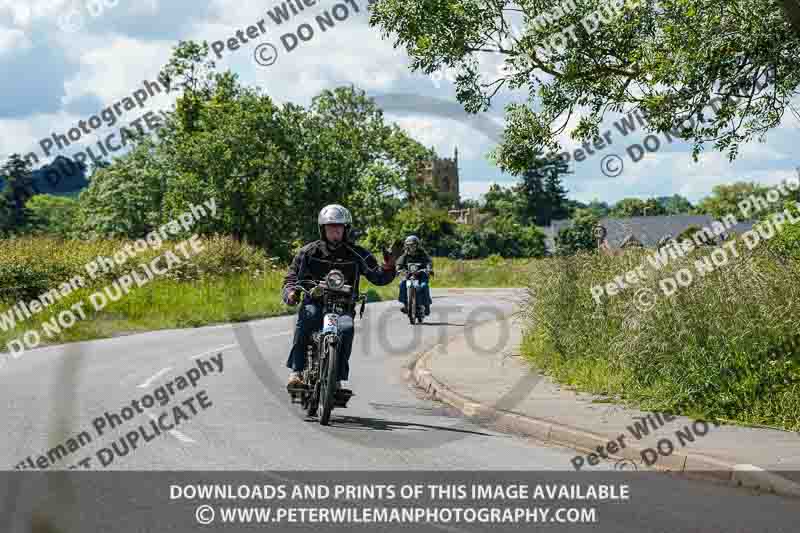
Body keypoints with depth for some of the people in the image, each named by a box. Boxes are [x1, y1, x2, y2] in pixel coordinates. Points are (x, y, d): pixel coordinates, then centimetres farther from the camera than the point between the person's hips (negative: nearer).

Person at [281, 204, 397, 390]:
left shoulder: (357, 254, 6)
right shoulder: (309, 252, 7)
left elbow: (378, 277, 3)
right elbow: (292, 277, 7)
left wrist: (388, 268, -20)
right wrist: (290, 292, -16)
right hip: (314, 301, 0)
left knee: (346, 328, -32)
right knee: (306, 316, -34)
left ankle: (338, 378, -24)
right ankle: (296, 371, -34)